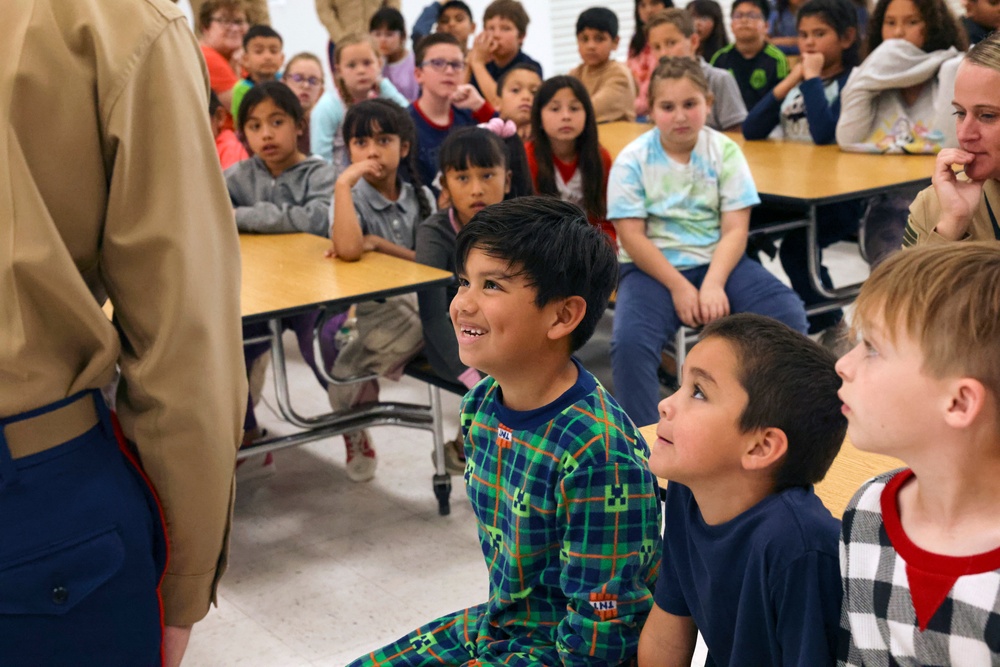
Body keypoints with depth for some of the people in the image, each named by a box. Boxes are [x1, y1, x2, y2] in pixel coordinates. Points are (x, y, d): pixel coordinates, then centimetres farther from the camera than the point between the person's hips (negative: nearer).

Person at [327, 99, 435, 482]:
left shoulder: (421, 198, 9)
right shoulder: (351, 196, -4)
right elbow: (348, 249, -26)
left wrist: (380, 244, -11)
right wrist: (343, 182, -20)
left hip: (419, 297, 4)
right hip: (369, 306, -4)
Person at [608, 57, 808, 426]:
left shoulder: (724, 152, 1)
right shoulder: (632, 160, -4)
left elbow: (735, 229, -4)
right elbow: (632, 237, -8)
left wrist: (713, 284, -20)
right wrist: (679, 286, -16)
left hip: (717, 260, 2)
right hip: (652, 267, -2)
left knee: (788, 314, -21)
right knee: (629, 341, -31)